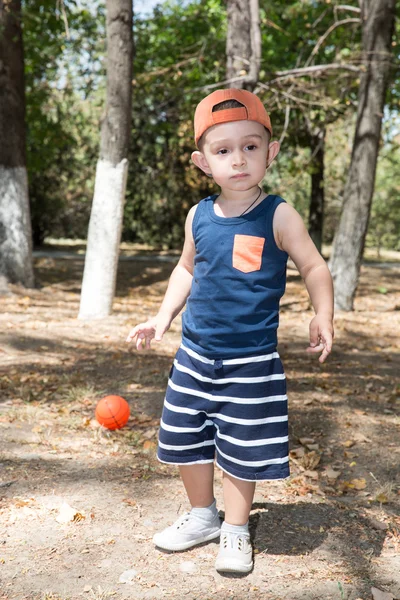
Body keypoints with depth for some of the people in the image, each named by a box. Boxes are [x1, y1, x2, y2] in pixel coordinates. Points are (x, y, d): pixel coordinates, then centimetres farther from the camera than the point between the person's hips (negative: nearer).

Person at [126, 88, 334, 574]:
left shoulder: (278, 216, -11)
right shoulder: (199, 216, 1)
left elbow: (314, 266, -5)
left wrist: (323, 316, -20)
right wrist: (162, 318, 10)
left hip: (252, 362, -4)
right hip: (195, 354, 5)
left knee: (243, 449, 6)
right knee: (186, 438, 14)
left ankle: (235, 529, 29)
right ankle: (202, 516, 36)